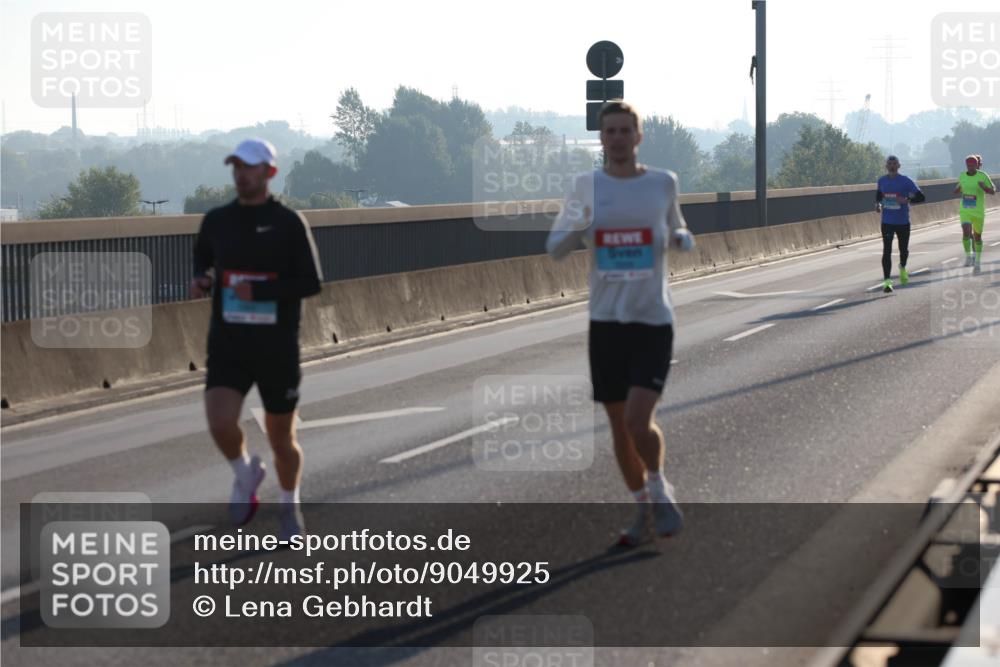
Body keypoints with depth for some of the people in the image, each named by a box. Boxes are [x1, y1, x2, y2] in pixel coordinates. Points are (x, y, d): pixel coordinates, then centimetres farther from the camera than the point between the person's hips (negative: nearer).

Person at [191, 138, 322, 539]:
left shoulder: (289, 223, -7)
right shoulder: (216, 220, 3)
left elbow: (311, 283, -10)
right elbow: (203, 256, 25)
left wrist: (259, 291, -23)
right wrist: (200, 280, 2)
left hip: (277, 347, -2)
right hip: (228, 344, 2)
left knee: (281, 436, 9)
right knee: (220, 424, -20)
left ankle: (290, 506, 36)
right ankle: (246, 473, 13)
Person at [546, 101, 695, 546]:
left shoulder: (664, 183, 3)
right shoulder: (586, 186, 4)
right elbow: (555, 248, 5)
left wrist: (683, 239, -4)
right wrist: (578, 226, -18)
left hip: (653, 321, -2)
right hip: (605, 321, 2)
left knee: (638, 421, -16)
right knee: (619, 426, 8)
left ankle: (660, 491, 12)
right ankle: (644, 509, 28)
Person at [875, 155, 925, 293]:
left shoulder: (906, 181, -10)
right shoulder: (881, 181, 1)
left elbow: (921, 197, -10)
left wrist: (907, 200, -28)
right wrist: (877, 203, -1)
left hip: (903, 222, -1)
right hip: (887, 222, 1)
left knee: (903, 249, 14)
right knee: (887, 250, -11)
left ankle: (903, 268, 47)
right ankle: (887, 280, -13)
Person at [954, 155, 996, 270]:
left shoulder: (983, 176, -8)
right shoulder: (962, 176, 3)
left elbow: (993, 191, -5)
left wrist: (984, 187, -25)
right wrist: (958, 189, -5)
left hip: (978, 212, -1)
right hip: (965, 211, 1)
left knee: (977, 236, 11)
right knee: (966, 232, -19)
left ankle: (977, 259, 29)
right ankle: (968, 256, -1)